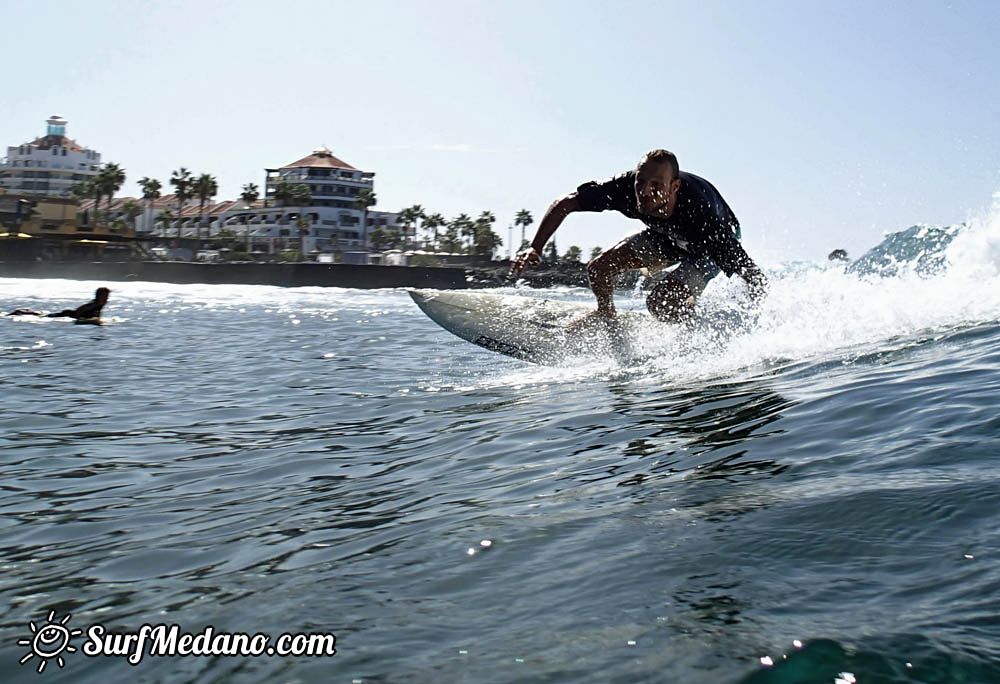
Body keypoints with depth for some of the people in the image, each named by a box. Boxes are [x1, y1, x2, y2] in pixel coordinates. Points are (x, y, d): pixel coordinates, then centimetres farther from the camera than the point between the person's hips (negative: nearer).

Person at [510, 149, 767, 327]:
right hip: (667, 234, 5)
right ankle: (606, 312, 25)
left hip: (716, 242, -4)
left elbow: (755, 277, -38)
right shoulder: (626, 187, -34)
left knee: (660, 302, -28)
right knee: (599, 269, -9)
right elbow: (563, 204, -22)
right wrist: (535, 249, -31)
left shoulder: (700, 214, -44)